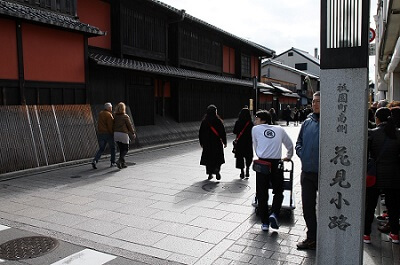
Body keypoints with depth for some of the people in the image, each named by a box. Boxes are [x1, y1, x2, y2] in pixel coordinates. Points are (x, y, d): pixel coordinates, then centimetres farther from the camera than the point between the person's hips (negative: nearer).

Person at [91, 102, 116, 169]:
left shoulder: (100, 113, 11)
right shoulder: (109, 115, -13)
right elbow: (110, 126, -18)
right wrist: (112, 133, -9)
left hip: (100, 133, 6)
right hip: (108, 133, -6)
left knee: (101, 148, 12)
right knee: (112, 148, 11)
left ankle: (95, 161, -7)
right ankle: (113, 163, 15)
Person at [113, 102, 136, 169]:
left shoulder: (115, 116, 6)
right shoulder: (125, 116, -9)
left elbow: (113, 125, 8)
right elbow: (130, 126, -4)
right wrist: (133, 133, 10)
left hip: (116, 133, 5)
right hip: (123, 134, -5)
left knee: (121, 149, 16)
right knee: (126, 149, 6)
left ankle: (123, 163, 17)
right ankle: (120, 160, -14)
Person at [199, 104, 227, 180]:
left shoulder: (204, 121, -1)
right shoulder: (218, 121, -9)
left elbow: (201, 132, 3)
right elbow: (223, 132, -8)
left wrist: (201, 143, 13)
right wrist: (224, 142, 1)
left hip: (207, 143, 2)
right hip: (217, 142, -2)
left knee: (208, 158, 12)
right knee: (218, 158, 9)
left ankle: (210, 174, 15)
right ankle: (217, 169, -14)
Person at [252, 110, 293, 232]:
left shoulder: (255, 129, 7)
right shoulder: (279, 129, 13)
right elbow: (290, 145, 23)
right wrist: (288, 157, 40)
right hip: (276, 163, 1)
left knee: (262, 194, 8)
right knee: (278, 192, 17)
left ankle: (265, 222, 11)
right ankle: (274, 214, -2)